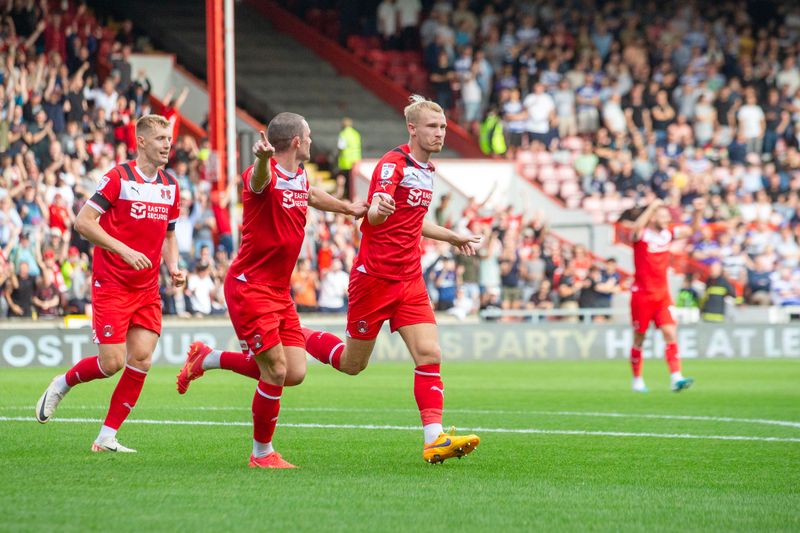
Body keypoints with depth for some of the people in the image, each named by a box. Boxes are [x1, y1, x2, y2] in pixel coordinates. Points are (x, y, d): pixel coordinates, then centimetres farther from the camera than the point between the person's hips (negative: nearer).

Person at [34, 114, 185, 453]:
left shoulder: (170, 186, 9)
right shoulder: (118, 178, -11)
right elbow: (83, 222, -14)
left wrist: (173, 266, 3)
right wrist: (124, 250, -22)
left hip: (147, 289, 6)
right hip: (111, 285, -6)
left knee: (142, 359, -6)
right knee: (112, 362, -10)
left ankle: (107, 438, 3)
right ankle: (61, 384, 21)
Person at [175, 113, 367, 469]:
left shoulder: (300, 177, 11)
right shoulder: (266, 176, -16)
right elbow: (260, 180, -43)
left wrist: (349, 208, 48)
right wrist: (263, 159, -65)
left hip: (280, 292, 9)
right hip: (250, 288, -9)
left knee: (295, 373, 3)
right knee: (277, 372, -12)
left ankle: (208, 359, 22)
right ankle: (262, 453, 7)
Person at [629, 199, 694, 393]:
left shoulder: (667, 234, 7)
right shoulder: (641, 235, -11)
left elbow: (688, 231, 15)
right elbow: (637, 227, -34)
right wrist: (652, 206, -36)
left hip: (662, 295, 4)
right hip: (642, 295, -4)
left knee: (670, 334, -10)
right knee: (639, 339, 6)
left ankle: (676, 377, -16)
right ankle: (637, 380, 20)